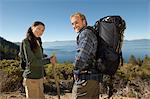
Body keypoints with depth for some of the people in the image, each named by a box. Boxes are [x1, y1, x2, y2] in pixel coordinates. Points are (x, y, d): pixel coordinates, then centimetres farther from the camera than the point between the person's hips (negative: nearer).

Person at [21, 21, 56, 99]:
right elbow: (32, 61, -17)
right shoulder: (26, 41, -10)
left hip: (39, 77, 7)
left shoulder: (37, 41, 11)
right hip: (31, 78, -7)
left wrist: (43, 74, 14)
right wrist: (49, 60, -12)